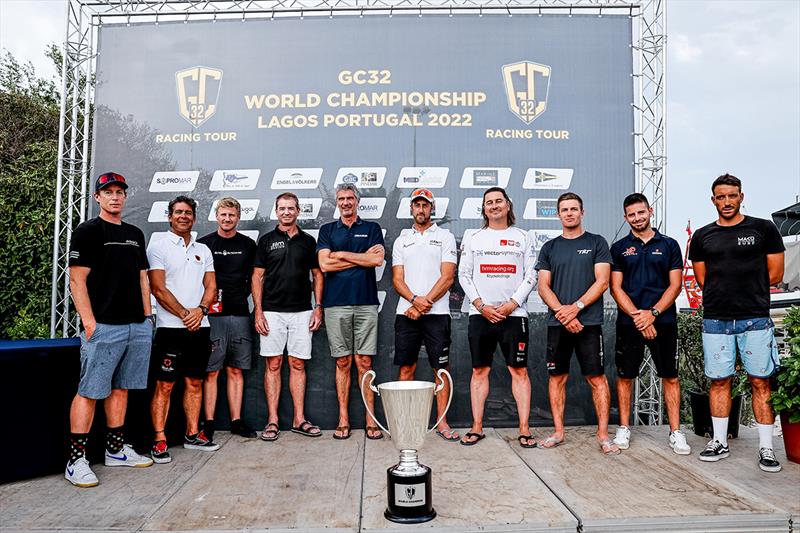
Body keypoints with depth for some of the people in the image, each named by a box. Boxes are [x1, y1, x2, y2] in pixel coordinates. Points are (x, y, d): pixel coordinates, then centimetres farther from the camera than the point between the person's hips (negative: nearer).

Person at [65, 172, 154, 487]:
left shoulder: (135, 234, 18)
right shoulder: (88, 231, -1)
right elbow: (77, 280, -7)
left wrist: (147, 316, 13)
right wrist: (89, 322, -14)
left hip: (138, 327, 6)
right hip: (103, 327, -6)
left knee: (120, 389, 12)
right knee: (90, 392, -4)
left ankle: (116, 450, 22)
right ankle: (76, 461, 3)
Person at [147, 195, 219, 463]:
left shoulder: (203, 250, 15)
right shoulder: (159, 247, 0)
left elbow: (211, 286, 10)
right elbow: (158, 288, -8)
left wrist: (201, 310, -8)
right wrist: (184, 314, -12)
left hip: (200, 327, 5)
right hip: (170, 327, -5)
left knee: (195, 382, 10)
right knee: (164, 385, -2)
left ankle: (192, 434, 19)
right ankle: (160, 440, 4)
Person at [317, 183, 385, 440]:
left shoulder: (372, 229, 12)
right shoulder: (327, 230, 13)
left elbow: (378, 259, -6)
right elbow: (324, 264, -2)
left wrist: (342, 255, -4)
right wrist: (362, 258, -3)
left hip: (366, 303, 0)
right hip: (336, 304, 1)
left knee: (364, 362, 1)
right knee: (342, 363, 4)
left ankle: (371, 420, 7)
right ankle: (343, 420, 12)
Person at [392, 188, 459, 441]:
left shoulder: (445, 236, 6)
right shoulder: (401, 240, 14)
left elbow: (447, 277, -3)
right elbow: (397, 279, 6)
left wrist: (424, 304, -11)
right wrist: (415, 299, -13)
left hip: (436, 313, -2)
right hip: (406, 313, 3)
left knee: (441, 368, 1)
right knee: (406, 368, 6)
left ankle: (442, 421, 10)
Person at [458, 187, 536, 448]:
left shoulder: (522, 237, 9)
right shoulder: (473, 238, 11)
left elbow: (531, 276, 3)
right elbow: (464, 275, 5)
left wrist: (511, 304, -9)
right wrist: (482, 306, -6)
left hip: (514, 314, -1)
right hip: (480, 314, 1)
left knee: (519, 370, -1)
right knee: (479, 370, 5)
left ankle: (524, 429, 6)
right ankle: (477, 427, 13)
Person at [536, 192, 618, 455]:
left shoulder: (597, 243, 6)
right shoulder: (549, 248, 12)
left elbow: (602, 282, -3)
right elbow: (543, 287, 6)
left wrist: (576, 307, -14)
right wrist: (561, 312, -10)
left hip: (589, 322, -2)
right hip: (557, 323, 3)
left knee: (597, 378, -1)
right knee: (557, 377, 6)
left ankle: (603, 433, 8)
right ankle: (558, 431, 16)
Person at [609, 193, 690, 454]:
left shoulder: (669, 245, 7)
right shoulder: (619, 248, 7)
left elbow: (675, 285, 2)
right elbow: (616, 288, 1)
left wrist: (652, 313, -11)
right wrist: (638, 317, -11)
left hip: (663, 321, 0)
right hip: (628, 322, 0)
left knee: (670, 376, 4)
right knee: (625, 376, 5)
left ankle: (676, 432, 12)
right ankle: (624, 428, 17)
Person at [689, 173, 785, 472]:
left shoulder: (763, 229, 4)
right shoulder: (702, 236, 9)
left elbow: (775, 274, 3)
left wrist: (749, 292, 5)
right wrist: (724, 294, 5)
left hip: (755, 319, -2)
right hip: (715, 321, 2)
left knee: (760, 382, 1)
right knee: (719, 381, 7)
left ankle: (766, 448, 11)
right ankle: (719, 442, 17)